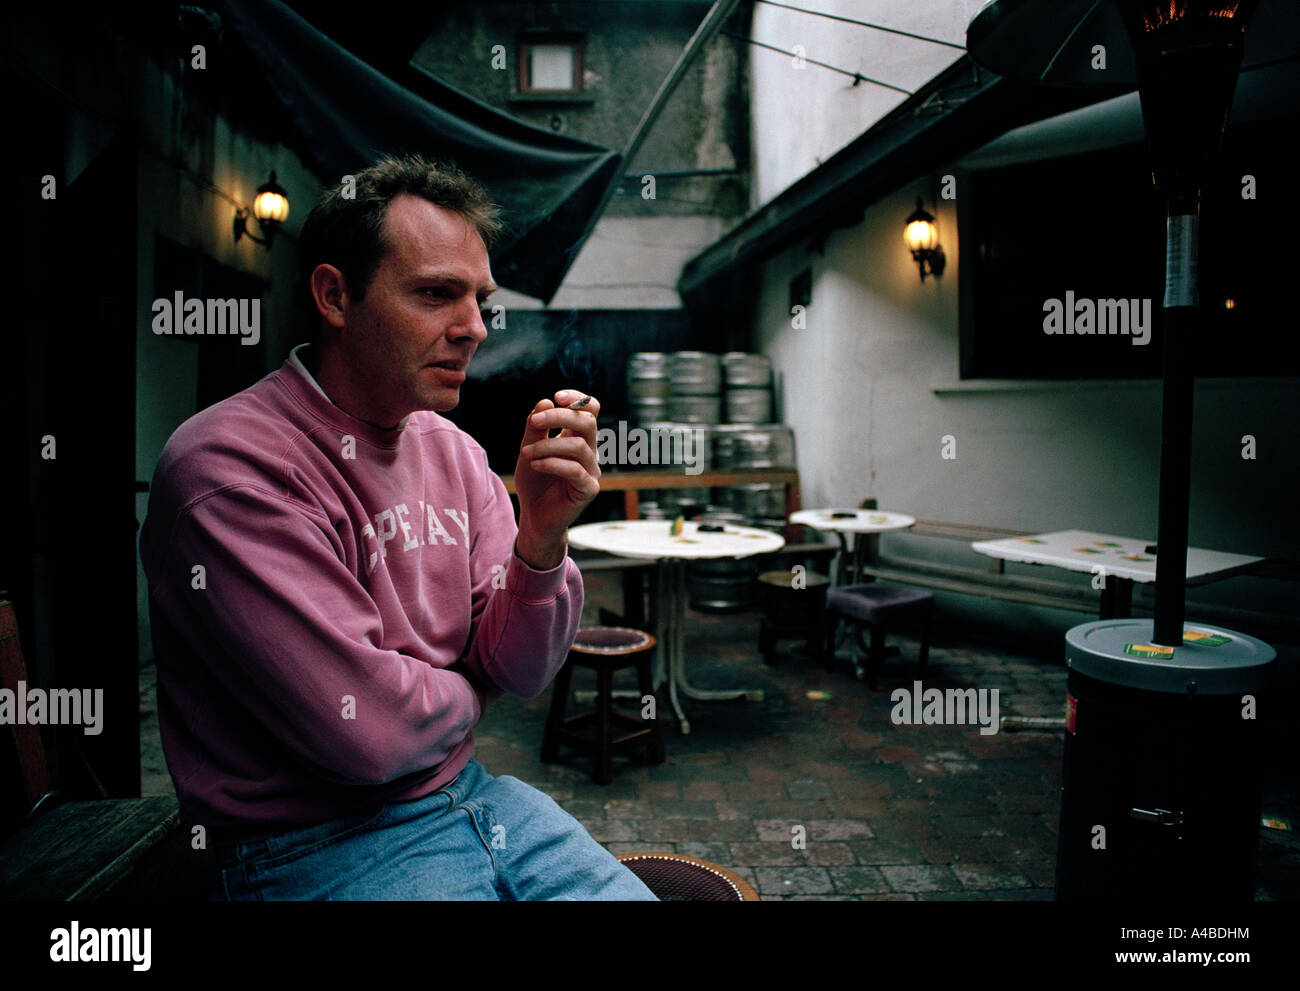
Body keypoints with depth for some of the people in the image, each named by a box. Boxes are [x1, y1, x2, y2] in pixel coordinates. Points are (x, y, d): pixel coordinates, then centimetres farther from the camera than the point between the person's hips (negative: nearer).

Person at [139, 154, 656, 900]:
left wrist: (542, 536, -18)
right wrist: (466, 692, -2)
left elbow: (523, 672, -1)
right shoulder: (227, 468, -19)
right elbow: (367, 732, -22)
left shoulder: (455, 454, 2)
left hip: (470, 793, 6)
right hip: (316, 847, -6)